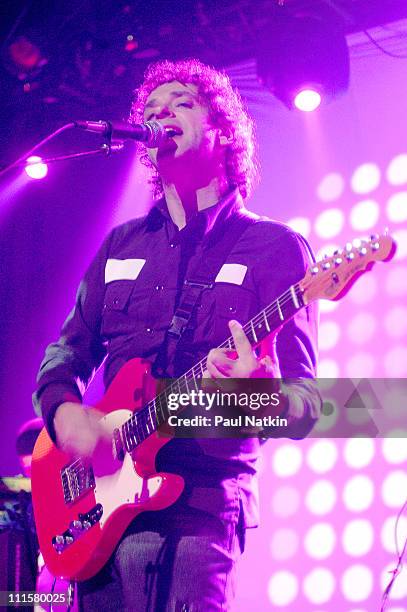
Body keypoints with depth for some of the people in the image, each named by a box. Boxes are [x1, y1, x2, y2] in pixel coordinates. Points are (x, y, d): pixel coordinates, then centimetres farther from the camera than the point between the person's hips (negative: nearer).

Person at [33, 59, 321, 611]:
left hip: (198, 511, -4)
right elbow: (68, 349, 18)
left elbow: (306, 408, -5)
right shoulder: (121, 244, 14)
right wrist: (63, 409, -5)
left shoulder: (274, 247, -1)